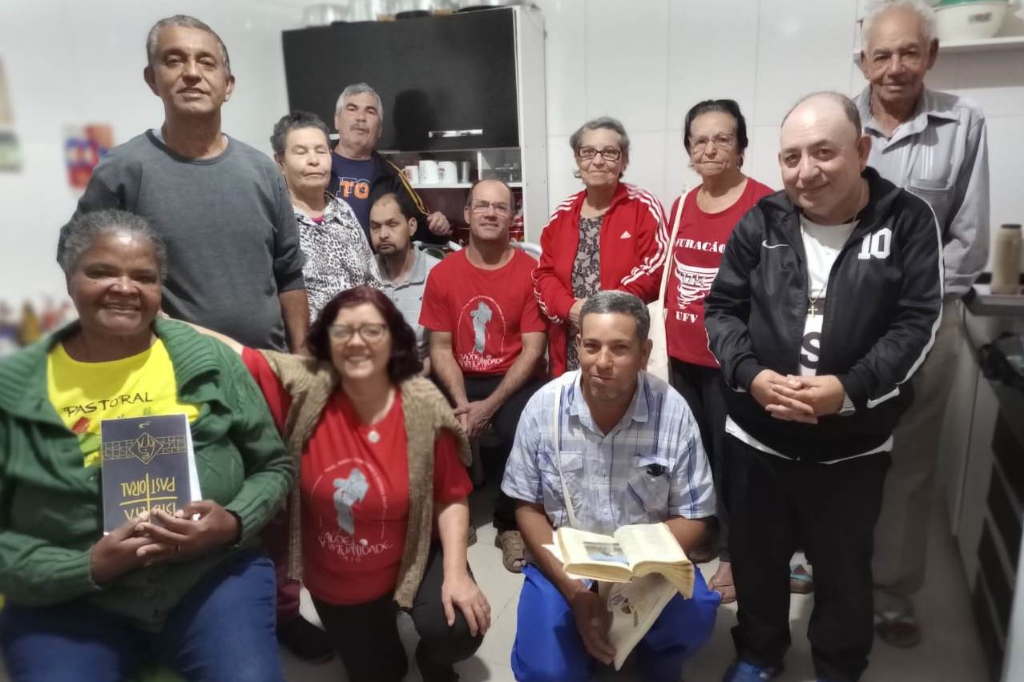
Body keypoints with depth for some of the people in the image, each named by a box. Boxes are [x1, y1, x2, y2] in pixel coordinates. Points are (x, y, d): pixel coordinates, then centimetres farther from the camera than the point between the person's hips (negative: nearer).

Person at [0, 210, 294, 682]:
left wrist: (233, 523, -13)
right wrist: (88, 567, -15)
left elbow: (274, 466, 7)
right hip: (68, 600, 1)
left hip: (215, 576, 0)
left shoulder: (210, 361, -1)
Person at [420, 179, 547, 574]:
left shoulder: (530, 271, -7)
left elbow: (532, 350, -10)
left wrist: (490, 405, -18)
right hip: (458, 379, 2)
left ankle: (511, 525, -2)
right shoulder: (442, 274, 1)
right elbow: (441, 348, 0)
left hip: (512, 380, -2)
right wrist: (462, 403, -16)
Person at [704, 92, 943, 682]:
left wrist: (852, 388, -23)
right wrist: (751, 374, -17)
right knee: (757, 556, 18)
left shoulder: (908, 221, -5)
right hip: (756, 435, 2)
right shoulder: (762, 222, -1)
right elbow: (722, 308, 0)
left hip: (852, 445, -1)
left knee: (844, 569, 17)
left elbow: (918, 322, -9)